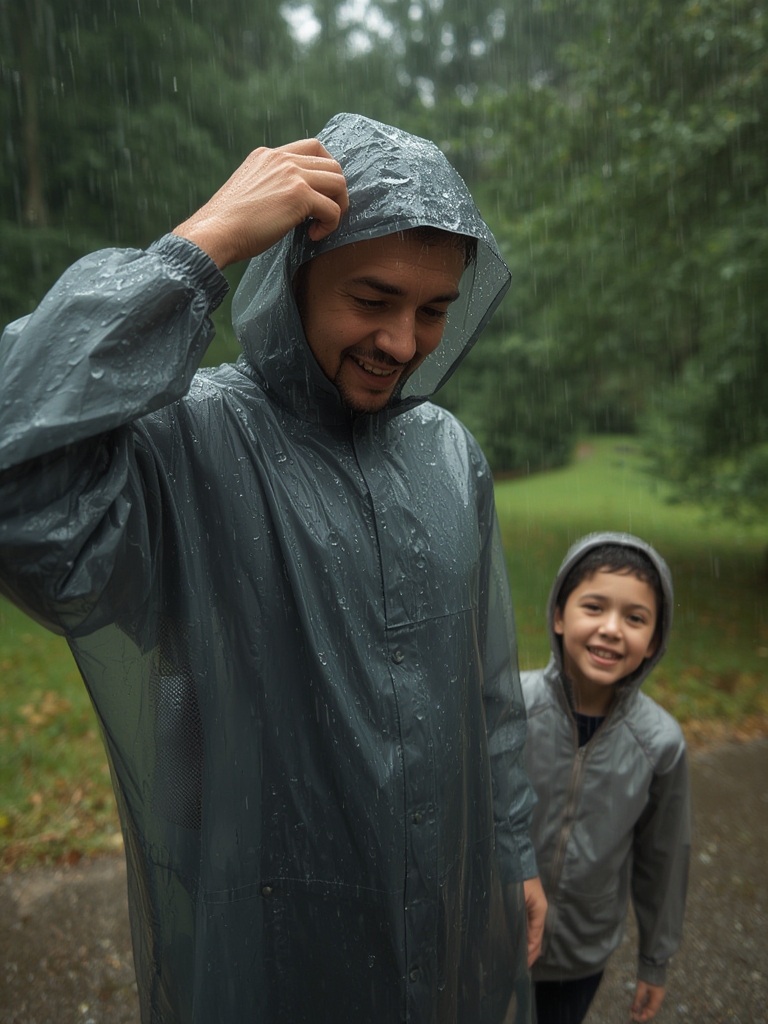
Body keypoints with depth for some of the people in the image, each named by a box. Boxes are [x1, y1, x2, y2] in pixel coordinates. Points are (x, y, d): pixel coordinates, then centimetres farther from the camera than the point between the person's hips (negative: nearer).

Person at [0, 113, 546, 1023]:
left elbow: (489, 683, 5)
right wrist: (201, 243, -34)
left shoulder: (450, 452, -2)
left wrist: (515, 855, 11)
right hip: (268, 941, -4)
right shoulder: (186, 440, -20)